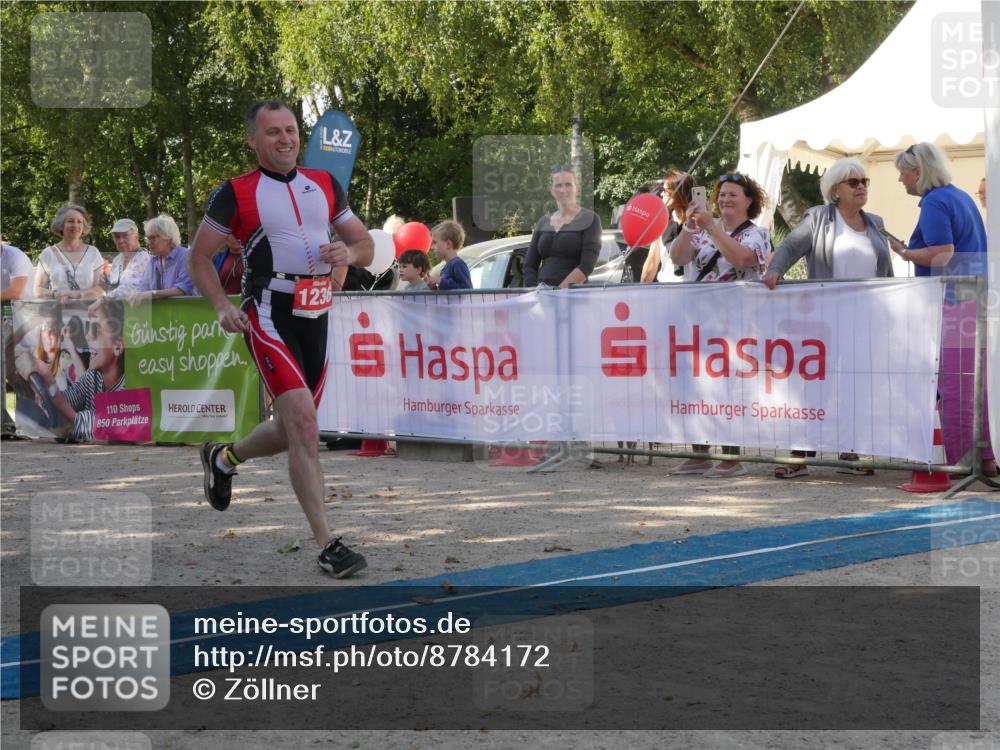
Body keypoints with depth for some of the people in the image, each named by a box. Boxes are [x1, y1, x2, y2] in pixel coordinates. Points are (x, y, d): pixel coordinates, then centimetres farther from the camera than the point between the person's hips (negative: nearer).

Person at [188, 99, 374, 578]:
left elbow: (366, 245, 16)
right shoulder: (235, 194, -2)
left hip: (315, 318, 6)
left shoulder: (325, 185, 12)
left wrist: (349, 253, -8)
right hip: (269, 318, -6)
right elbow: (199, 257, 3)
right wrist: (222, 307, -12)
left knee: (291, 433, 15)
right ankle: (327, 544, -17)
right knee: (304, 423, -20)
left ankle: (223, 458, 46)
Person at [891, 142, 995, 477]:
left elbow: (942, 254, -22)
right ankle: (985, 458, 15)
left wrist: (904, 253, -8)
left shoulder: (934, 203, -12)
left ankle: (960, 461, -4)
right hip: (976, 299, 9)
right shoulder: (961, 197, 17)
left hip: (951, 302, -9)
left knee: (953, 385, -6)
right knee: (976, 382, 12)